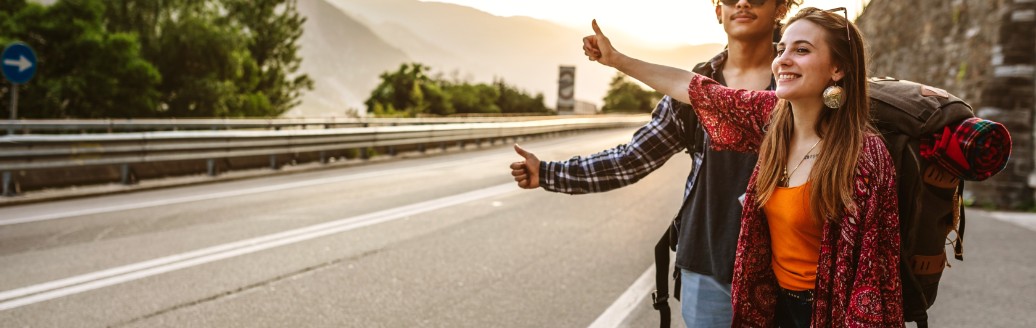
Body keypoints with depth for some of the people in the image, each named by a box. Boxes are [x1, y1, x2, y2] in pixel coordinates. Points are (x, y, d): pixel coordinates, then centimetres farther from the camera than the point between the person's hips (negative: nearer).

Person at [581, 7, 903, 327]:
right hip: (776, 300, 6)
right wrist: (616, 59, 8)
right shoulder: (772, 115, -5)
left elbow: (870, 268, -20)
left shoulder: (864, 154, -23)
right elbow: (698, 90, 4)